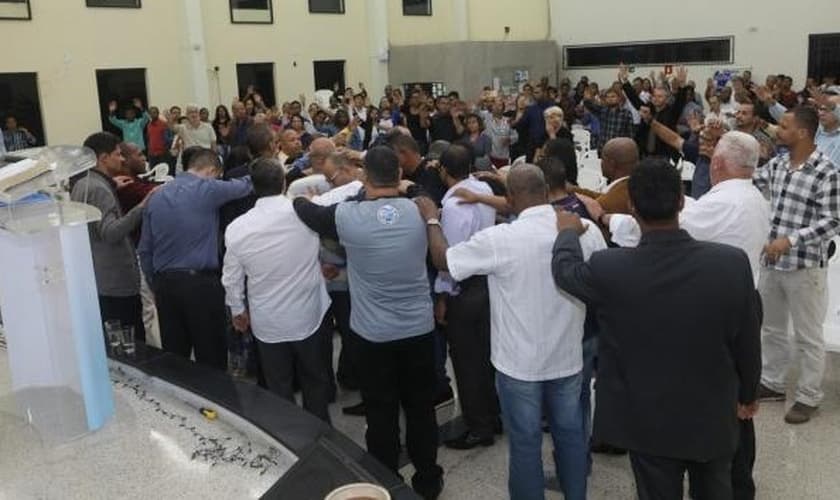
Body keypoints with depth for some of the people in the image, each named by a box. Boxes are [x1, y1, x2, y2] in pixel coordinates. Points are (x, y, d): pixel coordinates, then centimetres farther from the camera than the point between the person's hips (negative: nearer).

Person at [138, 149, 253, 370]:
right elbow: (245, 185, 9)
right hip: (200, 283, -6)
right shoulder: (207, 188, -5)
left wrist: (155, 286, 19)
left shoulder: (157, 196, 12)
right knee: (210, 357, 4)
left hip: (165, 283, 6)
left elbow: (144, 250, 13)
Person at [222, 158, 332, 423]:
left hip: (267, 323, 1)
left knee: (279, 389, 17)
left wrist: (238, 310, 13)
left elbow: (232, 279, -1)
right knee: (315, 381, 19)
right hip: (310, 317, 0)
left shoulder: (237, 227, -12)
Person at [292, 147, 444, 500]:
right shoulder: (417, 210, -8)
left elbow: (307, 211, 4)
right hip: (420, 328, 3)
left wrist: (299, 196, 24)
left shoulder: (348, 216, -15)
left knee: (381, 415, 11)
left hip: (375, 334, -2)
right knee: (421, 409, 17)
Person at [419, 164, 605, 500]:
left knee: (525, 442, 12)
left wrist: (432, 219, 6)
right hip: (567, 357, 4)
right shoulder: (586, 231, -11)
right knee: (570, 433, 20)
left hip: (519, 362, -4)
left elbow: (443, 260, -8)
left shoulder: (500, 239, -22)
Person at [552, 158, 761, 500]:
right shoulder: (733, 262, -22)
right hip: (713, 417, 1)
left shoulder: (608, 269, -26)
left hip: (649, 422, -1)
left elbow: (565, 270, -2)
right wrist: (748, 394, 11)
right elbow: (748, 342, -8)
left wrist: (569, 231, 18)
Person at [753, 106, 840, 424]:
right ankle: (772, 383, 36)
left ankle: (808, 397, 22)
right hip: (771, 262, 7)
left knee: (808, 337, 8)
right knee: (770, 328, 19)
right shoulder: (776, 165, 5)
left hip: (805, 266, -6)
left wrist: (790, 240, -26)